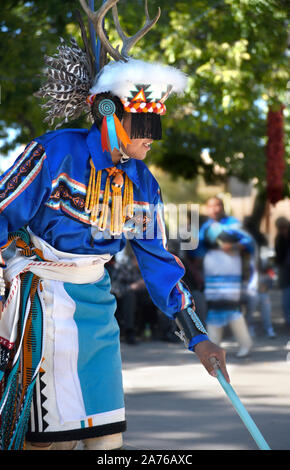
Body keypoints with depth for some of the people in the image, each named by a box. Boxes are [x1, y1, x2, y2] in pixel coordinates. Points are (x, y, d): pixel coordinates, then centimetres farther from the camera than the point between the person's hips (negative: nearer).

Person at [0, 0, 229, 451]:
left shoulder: (141, 183, 6)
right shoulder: (56, 153, -12)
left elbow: (157, 260, 11)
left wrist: (197, 337, 9)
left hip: (96, 303, 7)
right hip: (45, 301, -6)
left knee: (108, 432, 3)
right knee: (58, 435, -11)